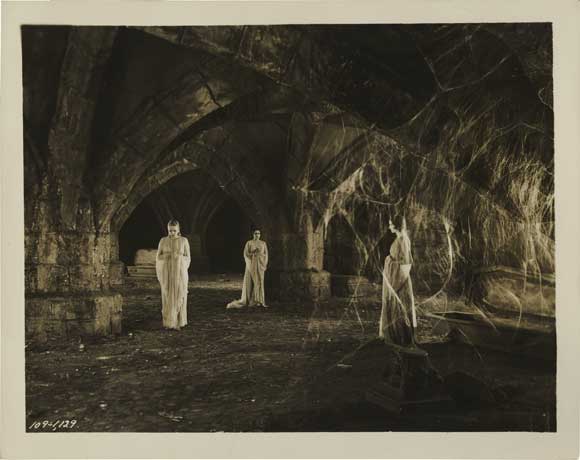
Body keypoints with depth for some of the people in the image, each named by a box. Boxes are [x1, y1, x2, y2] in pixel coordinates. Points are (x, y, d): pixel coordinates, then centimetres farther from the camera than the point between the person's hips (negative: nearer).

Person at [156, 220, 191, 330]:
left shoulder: (184, 240, 1)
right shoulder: (163, 240, 3)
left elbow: (188, 258, 1)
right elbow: (158, 257, 4)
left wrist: (179, 257, -14)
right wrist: (167, 255, -11)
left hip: (180, 272, -1)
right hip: (167, 272, 1)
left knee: (179, 297, -1)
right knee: (168, 297, 1)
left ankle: (178, 322, 8)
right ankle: (168, 322, 11)